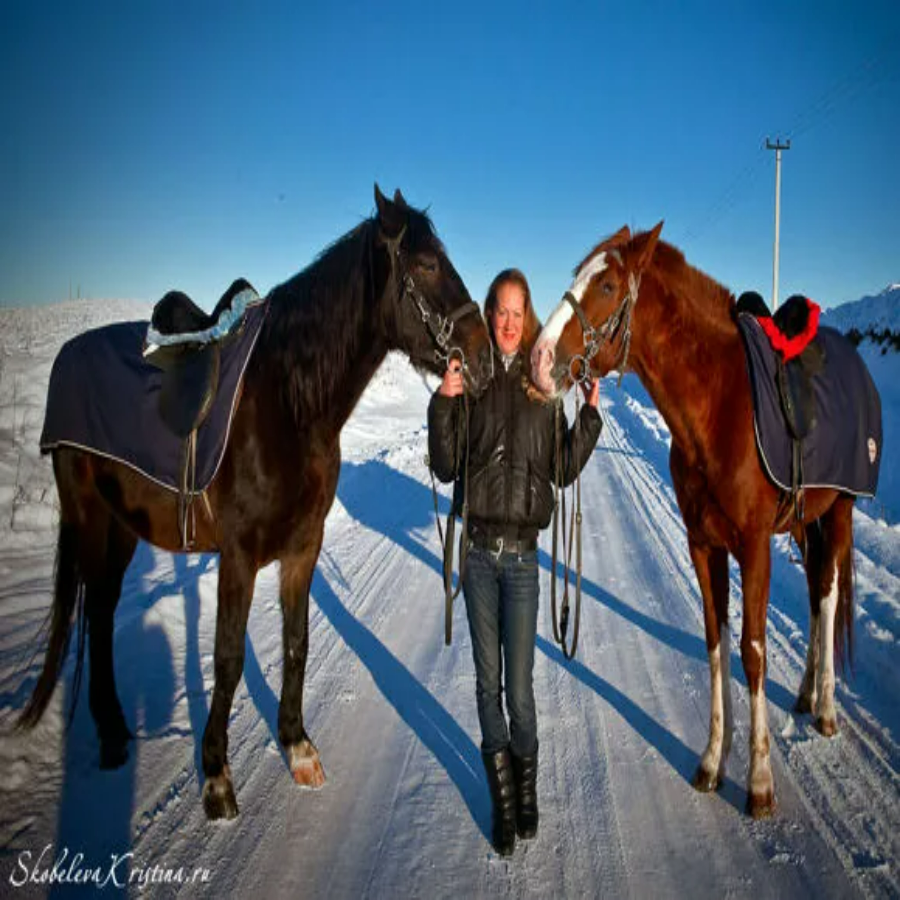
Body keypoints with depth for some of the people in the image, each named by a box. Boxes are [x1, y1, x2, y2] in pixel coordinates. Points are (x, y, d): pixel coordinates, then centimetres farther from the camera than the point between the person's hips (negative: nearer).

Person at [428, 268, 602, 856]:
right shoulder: (470, 379, 0)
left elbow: (565, 469, 5)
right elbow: (446, 467, -2)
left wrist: (591, 416, -6)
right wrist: (443, 404, -13)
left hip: (523, 551, -1)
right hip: (478, 547, 1)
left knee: (520, 686, 4)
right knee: (488, 682, 11)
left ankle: (528, 784, 29)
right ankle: (503, 795, 27)